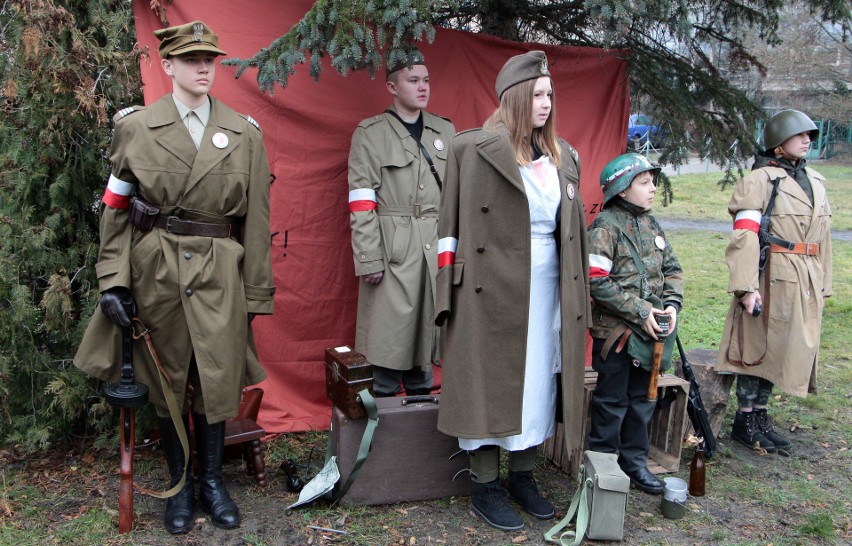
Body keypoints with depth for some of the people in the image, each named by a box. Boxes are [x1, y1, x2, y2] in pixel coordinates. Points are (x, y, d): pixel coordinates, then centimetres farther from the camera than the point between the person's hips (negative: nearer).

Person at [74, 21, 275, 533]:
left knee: (217, 377, 7)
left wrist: (256, 293, 1)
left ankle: (213, 480, 27)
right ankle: (180, 484, 28)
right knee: (166, 379, 10)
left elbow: (256, 219, 3)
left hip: (219, 273, 1)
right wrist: (113, 280, -5)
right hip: (155, 271, 0)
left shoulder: (244, 132, 4)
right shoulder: (136, 127, 1)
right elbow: (115, 209, 2)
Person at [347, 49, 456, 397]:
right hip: (392, 251, -4)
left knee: (428, 329, 9)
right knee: (390, 332, 0)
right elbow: (361, 204, -5)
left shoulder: (446, 131, 13)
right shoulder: (370, 133, 0)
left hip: (438, 249, 4)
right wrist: (369, 259, -11)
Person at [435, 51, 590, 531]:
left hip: (550, 286, 6)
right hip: (495, 287, -6)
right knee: (492, 380, 3)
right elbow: (456, 222, -9)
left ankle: (524, 476, 28)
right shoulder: (476, 149, -7)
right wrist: (456, 291, -13)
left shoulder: (563, 156, 11)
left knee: (540, 377, 11)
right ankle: (485, 487, 16)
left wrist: (581, 291, 11)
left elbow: (574, 228, 14)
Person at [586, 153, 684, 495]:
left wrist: (671, 304, -4)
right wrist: (640, 311, -20)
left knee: (643, 400, 16)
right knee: (612, 402, 4)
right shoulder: (605, 227, -14)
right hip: (614, 331, -7)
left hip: (649, 331, 7)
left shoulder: (650, 225, 10)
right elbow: (598, 282, -21)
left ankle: (634, 462, 30)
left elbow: (672, 269, 14)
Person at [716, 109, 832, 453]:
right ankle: (745, 422, 12)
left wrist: (822, 285, 17)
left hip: (806, 282, 7)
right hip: (773, 278, -7)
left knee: (780, 348, 12)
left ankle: (760, 415, 23)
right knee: (758, 346, 0)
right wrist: (746, 286, -21)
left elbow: (822, 236, 19)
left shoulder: (815, 182, 15)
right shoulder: (760, 180, -8)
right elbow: (744, 236, -15)